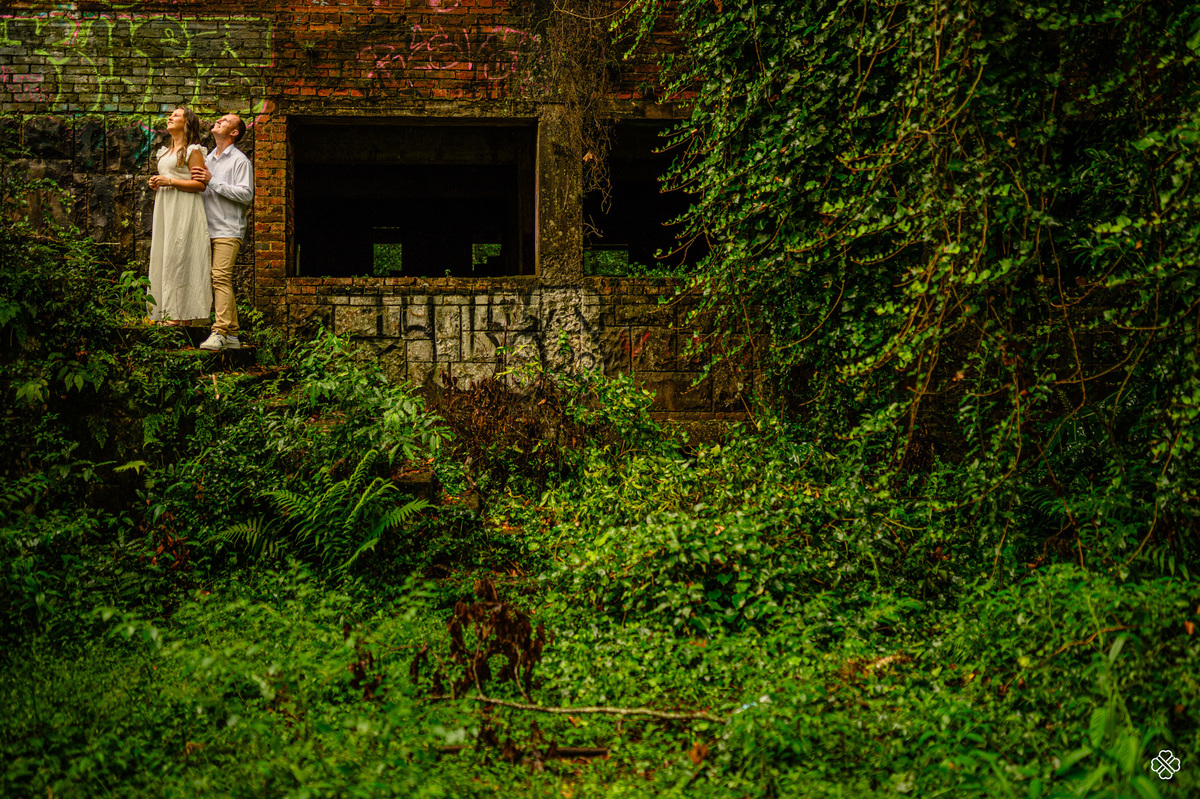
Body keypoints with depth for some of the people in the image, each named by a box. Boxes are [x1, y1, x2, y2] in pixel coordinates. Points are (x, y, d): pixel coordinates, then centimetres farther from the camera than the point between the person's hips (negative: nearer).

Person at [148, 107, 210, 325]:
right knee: (162, 258, 1)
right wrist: (155, 185, 10)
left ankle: (179, 315, -16)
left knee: (178, 258, -14)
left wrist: (170, 182, -16)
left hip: (184, 210, -8)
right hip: (164, 209, 9)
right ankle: (163, 315, 0)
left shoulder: (193, 151, -2)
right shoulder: (166, 153, 24)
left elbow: (199, 184, -11)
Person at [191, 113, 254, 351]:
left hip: (228, 229, -7)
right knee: (222, 280, 6)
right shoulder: (208, 159, 21)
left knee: (220, 277, -17)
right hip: (210, 228, 7)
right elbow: (201, 191, 27)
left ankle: (219, 332, -21)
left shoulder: (240, 160, -2)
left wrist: (212, 181, -14)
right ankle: (232, 334, 7)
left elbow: (246, 194, -13)